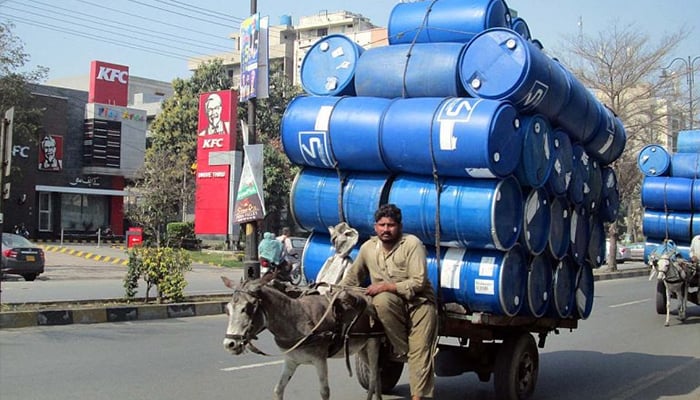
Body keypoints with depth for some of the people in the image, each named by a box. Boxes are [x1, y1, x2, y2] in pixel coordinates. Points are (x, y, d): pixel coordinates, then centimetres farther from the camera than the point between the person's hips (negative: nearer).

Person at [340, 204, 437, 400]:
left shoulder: (412, 244, -13)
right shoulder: (368, 247, 2)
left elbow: (418, 282, -17)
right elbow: (352, 276, 15)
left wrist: (387, 286, -22)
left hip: (419, 303, -3)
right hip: (391, 304, 3)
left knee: (420, 352, -18)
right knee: (381, 300, -32)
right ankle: (402, 350, -18)